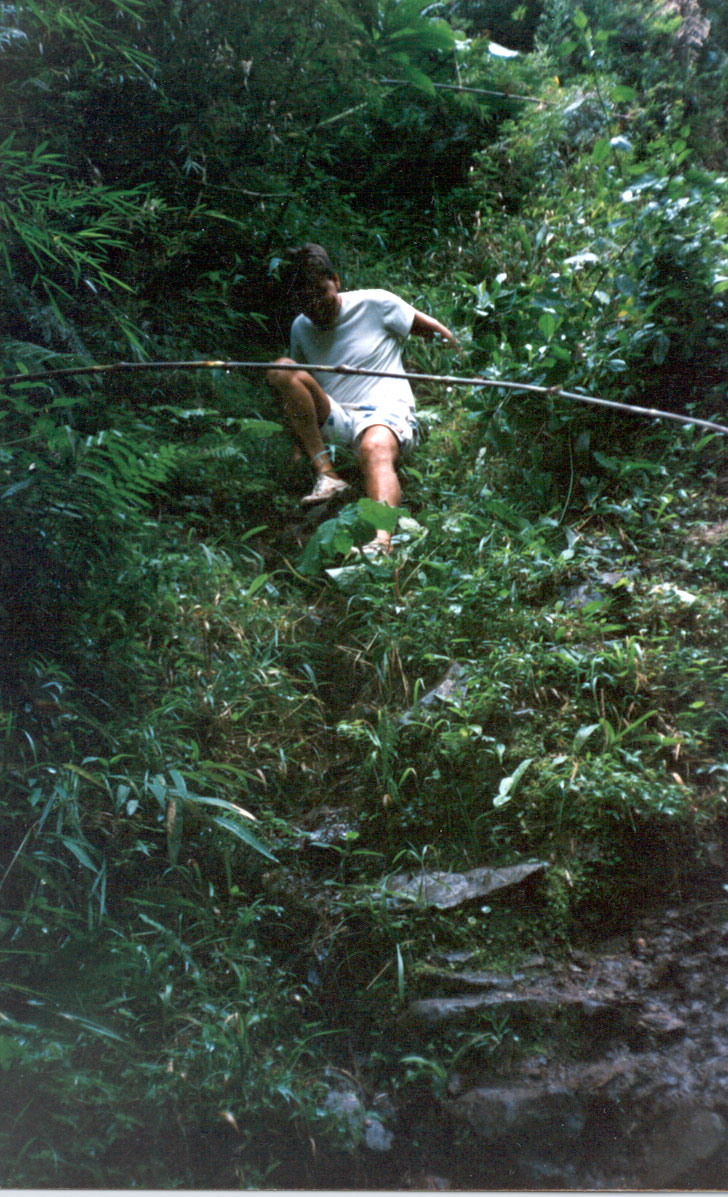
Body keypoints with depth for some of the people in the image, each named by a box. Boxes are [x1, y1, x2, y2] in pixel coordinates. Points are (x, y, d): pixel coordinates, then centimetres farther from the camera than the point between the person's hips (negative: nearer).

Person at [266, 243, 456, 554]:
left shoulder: (374, 304, 4)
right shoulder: (300, 329, 16)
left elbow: (438, 333, 9)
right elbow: (299, 388, 26)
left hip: (386, 412, -4)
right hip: (333, 423, 5)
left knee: (375, 449, -41)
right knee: (282, 369, -17)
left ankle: (381, 540, -67)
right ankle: (326, 475, -24)